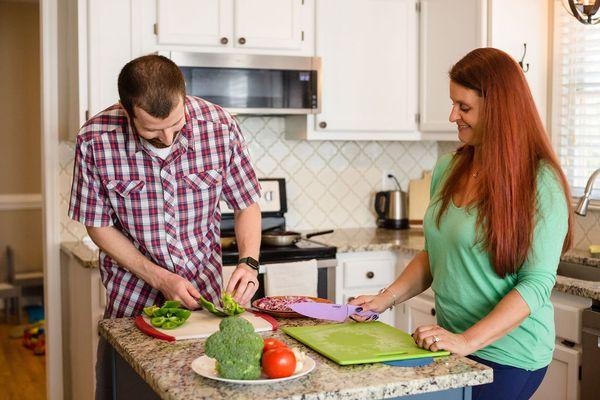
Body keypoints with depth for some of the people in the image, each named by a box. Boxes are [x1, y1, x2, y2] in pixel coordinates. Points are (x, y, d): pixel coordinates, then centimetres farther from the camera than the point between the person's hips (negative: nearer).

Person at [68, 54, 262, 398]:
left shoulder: (220, 126, -17)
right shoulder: (95, 140, -20)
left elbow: (247, 203, -4)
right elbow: (99, 225, -9)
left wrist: (249, 262, -20)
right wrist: (160, 279, -16)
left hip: (206, 291, 1)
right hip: (133, 299, -1)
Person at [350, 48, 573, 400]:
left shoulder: (540, 182, -15)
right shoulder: (448, 169, 4)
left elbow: (537, 284, -18)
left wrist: (469, 340, -26)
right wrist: (387, 298, 2)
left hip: (507, 356, -6)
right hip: (453, 344, 6)